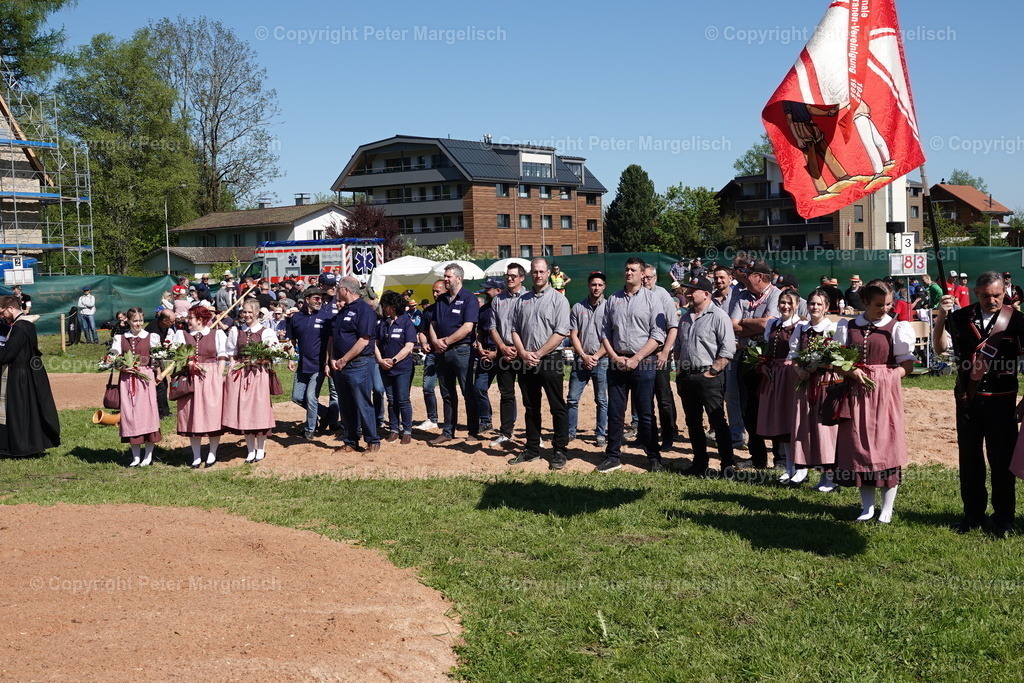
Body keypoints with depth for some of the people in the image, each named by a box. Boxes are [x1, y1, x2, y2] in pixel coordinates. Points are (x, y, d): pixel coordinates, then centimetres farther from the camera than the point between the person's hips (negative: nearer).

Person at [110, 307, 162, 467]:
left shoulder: (152, 338, 4)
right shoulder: (120, 339, 9)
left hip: (145, 377, -2)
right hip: (126, 380, 2)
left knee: (147, 412, -4)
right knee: (129, 414, 2)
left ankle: (148, 455, 7)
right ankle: (136, 457, 10)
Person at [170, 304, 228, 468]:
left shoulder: (217, 334, 5)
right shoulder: (181, 334, 10)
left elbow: (222, 357, 4)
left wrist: (219, 378, -5)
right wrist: (191, 364, -13)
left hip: (212, 378, -2)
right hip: (190, 379, 2)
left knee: (212, 415, -1)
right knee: (192, 417, 3)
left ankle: (212, 454, 12)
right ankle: (196, 456, 12)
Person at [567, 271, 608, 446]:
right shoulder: (577, 307, 6)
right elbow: (573, 335, 5)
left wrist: (596, 356, -10)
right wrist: (584, 356, -5)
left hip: (601, 361, -2)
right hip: (581, 359, 2)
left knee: (601, 400, 4)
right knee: (572, 399, 3)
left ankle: (601, 434, 12)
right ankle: (570, 432, 13)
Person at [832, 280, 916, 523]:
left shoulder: (897, 328, 2)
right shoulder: (848, 327, 7)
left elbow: (907, 365, 1)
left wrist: (887, 378, -14)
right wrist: (851, 372, -10)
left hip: (886, 392, -2)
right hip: (856, 391, 2)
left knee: (887, 444, -1)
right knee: (859, 446, 5)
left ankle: (887, 508, 9)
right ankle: (867, 506, 16)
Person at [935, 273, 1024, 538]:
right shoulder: (961, 317, 0)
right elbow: (940, 347, -9)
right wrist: (941, 317, -21)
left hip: (1001, 399, -2)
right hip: (968, 397, 2)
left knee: (1001, 459, 4)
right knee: (969, 458, 10)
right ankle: (974, 513, 22)